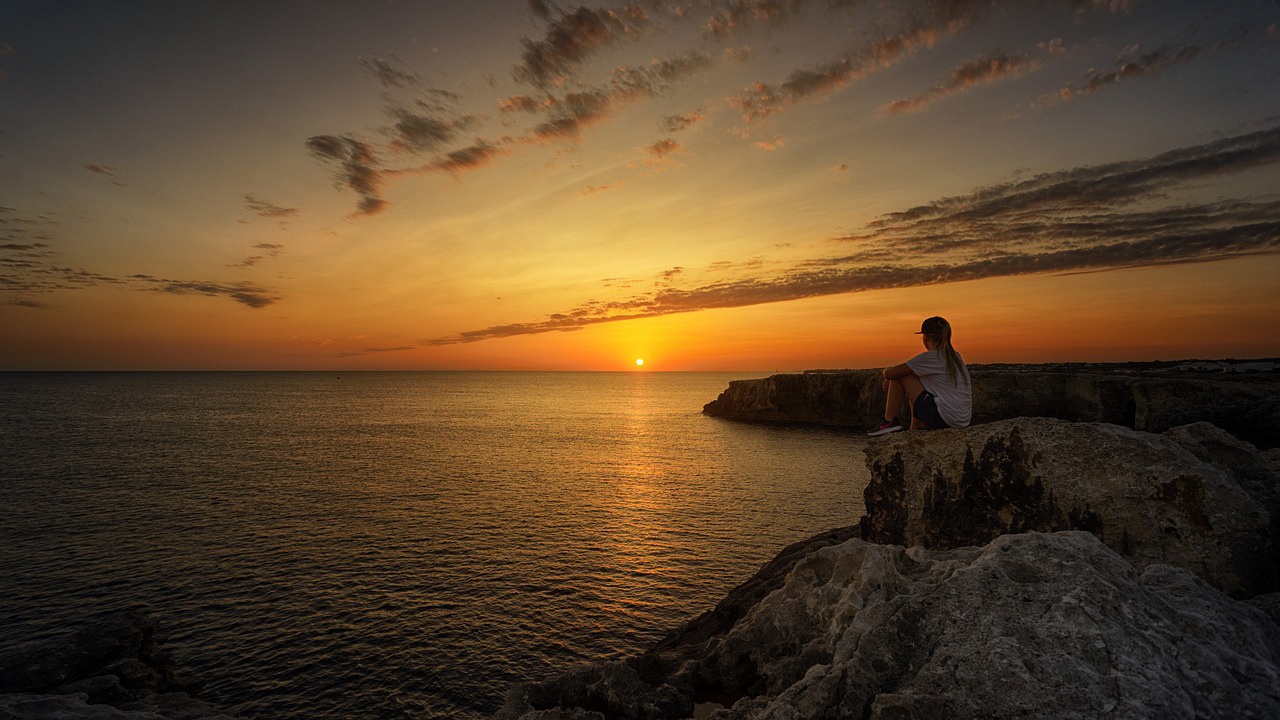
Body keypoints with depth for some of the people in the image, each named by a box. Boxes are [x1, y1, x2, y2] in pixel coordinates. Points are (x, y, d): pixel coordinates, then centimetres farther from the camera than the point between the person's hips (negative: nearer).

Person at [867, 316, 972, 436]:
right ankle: (915, 430, 29)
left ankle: (890, 422, 3)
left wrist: (885, 372, 14)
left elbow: (890, 373, -10)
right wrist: (889, 378, 17)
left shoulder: (930, 357, -11)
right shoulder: (955, 356, 15)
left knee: (898, 376, -1)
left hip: (944, 418, -9)